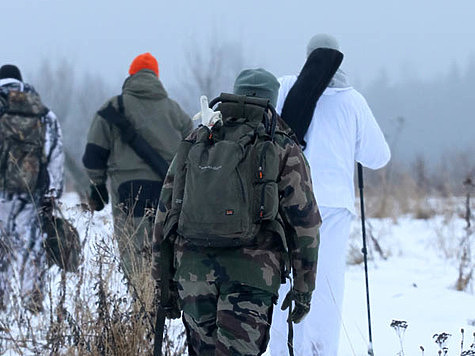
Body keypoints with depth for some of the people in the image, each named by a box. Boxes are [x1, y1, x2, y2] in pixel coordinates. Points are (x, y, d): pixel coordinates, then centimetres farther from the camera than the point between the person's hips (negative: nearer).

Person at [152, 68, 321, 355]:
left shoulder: (195, 142, 15)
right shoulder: (284, 152, 5)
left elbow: (165, 213, 15)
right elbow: (305, 222, 2)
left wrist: (164, 280, 20)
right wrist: (304, 288, 9)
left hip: (191, 268, 4)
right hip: (250, 275, -4)